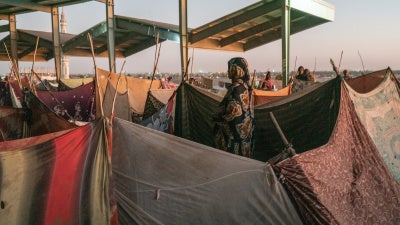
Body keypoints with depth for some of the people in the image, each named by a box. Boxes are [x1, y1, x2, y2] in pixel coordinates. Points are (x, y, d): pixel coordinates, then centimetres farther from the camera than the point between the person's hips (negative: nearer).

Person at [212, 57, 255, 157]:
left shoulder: (236, 88, -21)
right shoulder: (246, 86, 7)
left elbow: (233, 112, -23)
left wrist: (216, 118, -6)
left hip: (235, 132, -9)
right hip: (244, 130, 9)